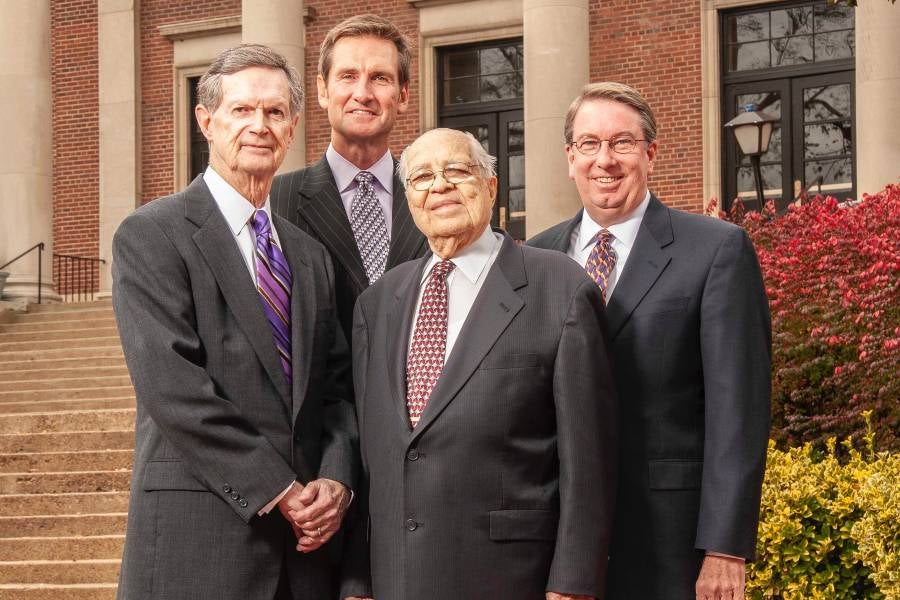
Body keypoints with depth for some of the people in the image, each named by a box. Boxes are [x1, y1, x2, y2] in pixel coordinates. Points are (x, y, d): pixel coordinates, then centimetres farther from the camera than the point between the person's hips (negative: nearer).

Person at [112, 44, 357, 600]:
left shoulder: (311, 255, 18)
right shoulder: (151, 236, -3)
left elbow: (337, 387, 14)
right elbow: (172, 387, -13)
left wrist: (336, 481, -6)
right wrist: (278, 491, -15)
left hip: (302, 538, 6)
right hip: (199, 541, -5)